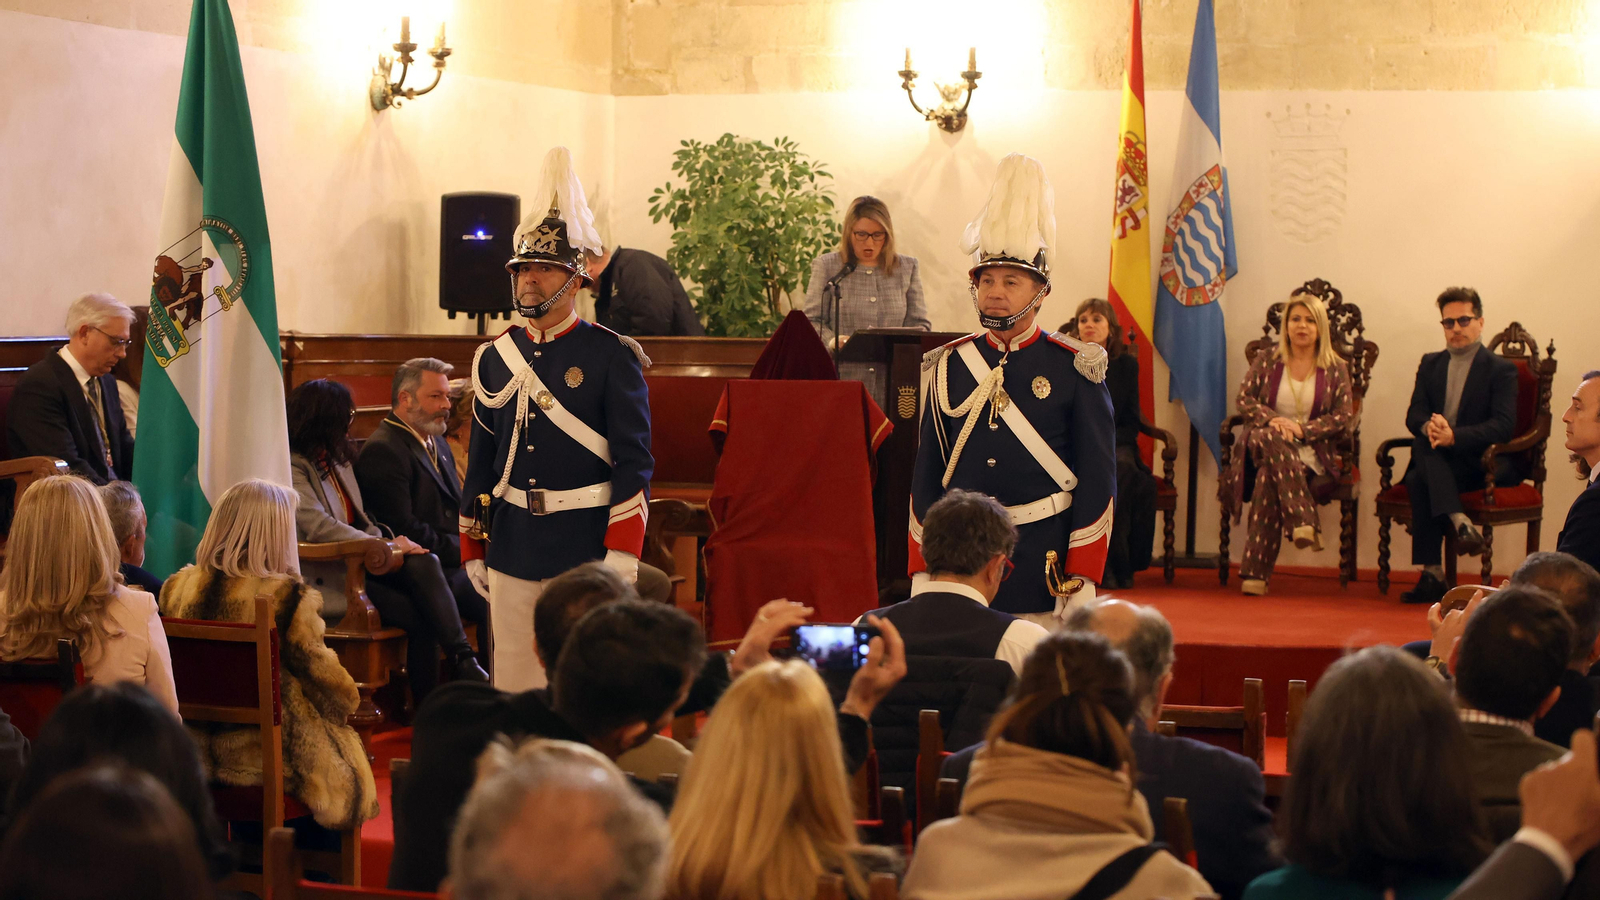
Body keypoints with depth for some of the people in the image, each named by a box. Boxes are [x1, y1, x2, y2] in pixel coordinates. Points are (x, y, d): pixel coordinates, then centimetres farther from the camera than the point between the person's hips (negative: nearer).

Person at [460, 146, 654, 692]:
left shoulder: (612, 357, -3)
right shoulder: (495, 358, 10)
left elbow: (634, 463, -7)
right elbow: (481, 462, 15)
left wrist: (621, 554, -13)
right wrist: (472, 549, 14)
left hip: (584, 549, -4)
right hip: (511, 551, 4)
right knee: (512, 681, 7)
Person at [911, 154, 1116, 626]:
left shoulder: (1074, 368, -1)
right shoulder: (947, 367, 8)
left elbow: (1098, 478, -2)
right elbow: (927, 476, 10)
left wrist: (1082, 583, -8)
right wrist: (922, 576, 5)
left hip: (1045, 567, -2)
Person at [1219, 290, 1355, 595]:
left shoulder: (1335, 369, 10)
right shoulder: (1266, 361, 14)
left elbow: (1344, 416, 1)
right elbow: (1244, 399, 6)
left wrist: (1303, 429, -14)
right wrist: (1272, 419, -15)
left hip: (1311, 453, -1)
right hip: (1263, 445, 1)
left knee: (1269, 476, -35)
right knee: (1271, 439, -39)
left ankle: (1255, 573, -40)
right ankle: (1304, 522, -48)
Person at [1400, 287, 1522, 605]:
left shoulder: (1501, 369, 2)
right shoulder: (1430, 364, 18)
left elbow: (1503, 426, -12)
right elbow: (1414, 415, 8)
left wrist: (1454, 435, -28)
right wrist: (1429, 427, -19)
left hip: (1485, 462, -4)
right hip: (1439, 458, 4)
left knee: (1420, 480, -34)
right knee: (1423, 445, -34)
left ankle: (1433, 575, -38)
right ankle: (1458, 521, -47)